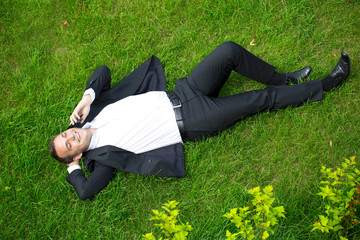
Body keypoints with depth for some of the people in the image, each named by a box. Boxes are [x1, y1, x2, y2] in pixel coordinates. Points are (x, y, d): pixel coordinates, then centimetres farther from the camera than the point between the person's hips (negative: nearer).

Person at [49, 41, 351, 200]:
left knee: (229, 51, -10)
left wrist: (88, 96, -5)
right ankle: (325, 85, 12)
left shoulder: (94, 111, 7)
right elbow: (86, 191, -19)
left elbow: (103, 71, 11)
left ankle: (281, 78, 15)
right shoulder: (101, 155, -8)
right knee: (261, 99, -8)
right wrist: (73, 168, -5)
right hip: (190, 124, -5)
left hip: (179, 94, 6)